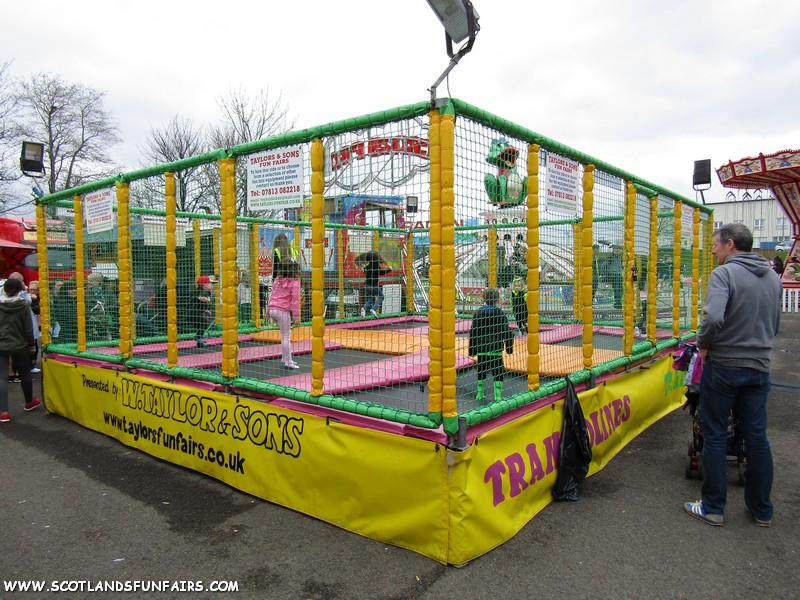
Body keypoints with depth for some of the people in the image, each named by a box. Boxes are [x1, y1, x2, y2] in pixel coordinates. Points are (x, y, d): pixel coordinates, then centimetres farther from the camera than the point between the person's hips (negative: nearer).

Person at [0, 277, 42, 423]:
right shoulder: (23, 305, -10)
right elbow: (28, 328, -8)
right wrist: (31, 344, 5)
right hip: (20, 345, -1)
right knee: (24, 374, 15)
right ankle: (29, 402, 34)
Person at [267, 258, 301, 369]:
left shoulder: (277, 280, 12)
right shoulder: (294, 282, -7)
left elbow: (272, 295, 16)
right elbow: (295, 299, -10)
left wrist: (268, 309, 22)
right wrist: (296, 315, -9)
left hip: (272, 309, 7)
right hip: (283, 310, -7)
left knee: (286, 333, 20)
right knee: (286, 336, 1)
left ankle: (285, 358, 26)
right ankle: (288, 362, 6)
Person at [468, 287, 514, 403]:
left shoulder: (478, 313, -2)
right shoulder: (500, 314, -5)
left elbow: (473, 332, 0)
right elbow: (507, 332, -2)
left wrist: (472, 349, 8)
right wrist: (509, 347, 11)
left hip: (482, 349, 2)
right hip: (496, 349, -2)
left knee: (481, 372, 15)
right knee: (498, 373, 6)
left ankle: (480, 395, 22)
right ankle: (498, 396, 4)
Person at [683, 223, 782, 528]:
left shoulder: (724, 273, -14)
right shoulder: (773, 277, 9)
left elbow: (713, 317, -28)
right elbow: (775, 325, 16)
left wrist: (703, 346, -12)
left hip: (723, 367, -6)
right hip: (759, 368, 6)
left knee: (715, 436, 6)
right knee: (757, 437, 14)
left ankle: (712, 507, 16)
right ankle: (762, 510, 26)